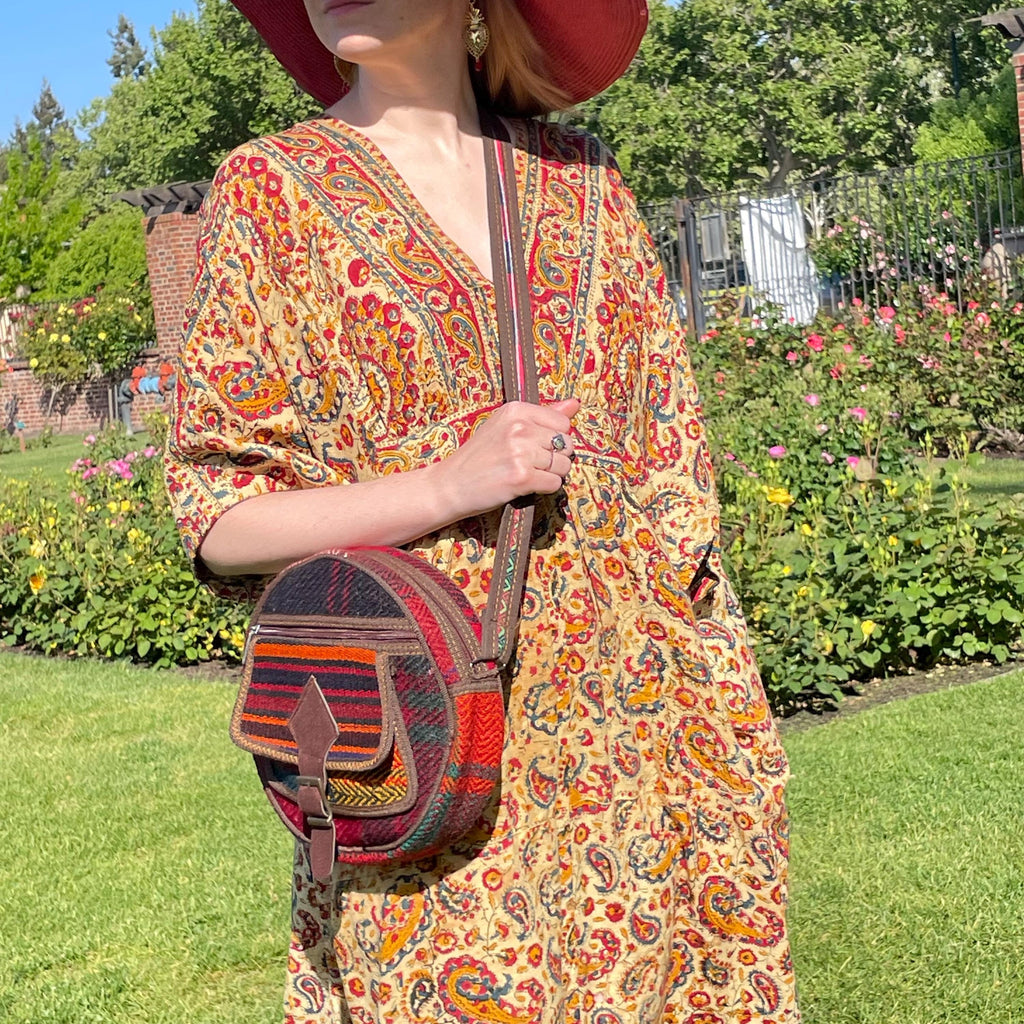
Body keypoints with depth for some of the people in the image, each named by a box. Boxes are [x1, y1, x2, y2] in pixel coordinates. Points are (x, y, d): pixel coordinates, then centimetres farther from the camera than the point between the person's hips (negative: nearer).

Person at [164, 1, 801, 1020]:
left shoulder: (581, 179, 9)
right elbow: (217, 516, -3)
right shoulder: (272, 189, 0)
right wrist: (448, 485, -17)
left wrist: (729, 724, 6)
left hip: (627, 735, 3)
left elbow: (665, 463, 11)